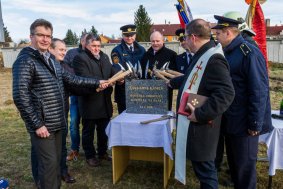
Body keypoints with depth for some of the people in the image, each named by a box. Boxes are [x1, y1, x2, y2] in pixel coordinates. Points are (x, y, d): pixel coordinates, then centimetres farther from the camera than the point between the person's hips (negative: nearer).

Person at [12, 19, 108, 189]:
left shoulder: (51, 61, 13)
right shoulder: (25, 61, -13)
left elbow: (72, 79, 16)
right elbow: (20, 96, -20)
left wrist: (97, 83, 13)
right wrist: (37, 124, -20)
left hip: (57, 122, 8)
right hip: (42, 125, -8)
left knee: (56, 161, 18)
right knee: (49, 163, -2)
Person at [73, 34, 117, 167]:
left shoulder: (104, 57, 14)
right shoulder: (80, 58, -9)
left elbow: (113, 71, 8)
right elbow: (84, 78, -21)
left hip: (105, 101, 7)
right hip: (90, 102, -6)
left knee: (104, 130, 18)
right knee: (88, 131, 9)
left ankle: (102, 152, 35)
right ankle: (90, 155, 25)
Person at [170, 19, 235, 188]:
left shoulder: (214, 59, -21)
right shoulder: (202, 56, 13)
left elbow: (226, 94, -30)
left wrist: (200, 114, -26)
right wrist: (172, 82, 44)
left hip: (201, 127, -10)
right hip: (193, 124, 10)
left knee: (204, 167, 4)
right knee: (199, 164, 21)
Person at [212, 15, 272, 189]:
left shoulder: (250, 53, -19)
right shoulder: (228, 53, 9)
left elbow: (259, 91, -21)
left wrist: (255, 124, -19)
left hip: (244, 123, -9)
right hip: (230, 121, 9)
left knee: (245, 166, 9)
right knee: (233, 162, 22)